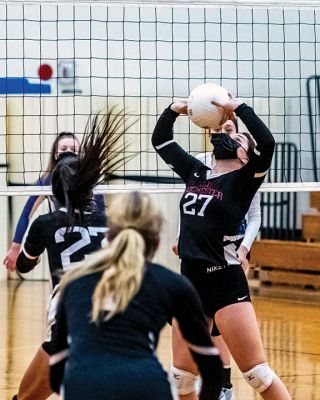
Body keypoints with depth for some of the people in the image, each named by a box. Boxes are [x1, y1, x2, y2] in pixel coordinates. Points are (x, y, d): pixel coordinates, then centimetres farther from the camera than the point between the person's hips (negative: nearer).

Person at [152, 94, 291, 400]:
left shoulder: (243, 180, -4)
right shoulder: (195, 173, 13)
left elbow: (267, 143, -21)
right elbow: (160, 141, 21)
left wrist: (238, 108, -16)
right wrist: (174, 110, 5)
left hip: (226, 284, -6)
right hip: (190, 282, 6)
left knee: (256, 371, -7)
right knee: (181, 374, 9)